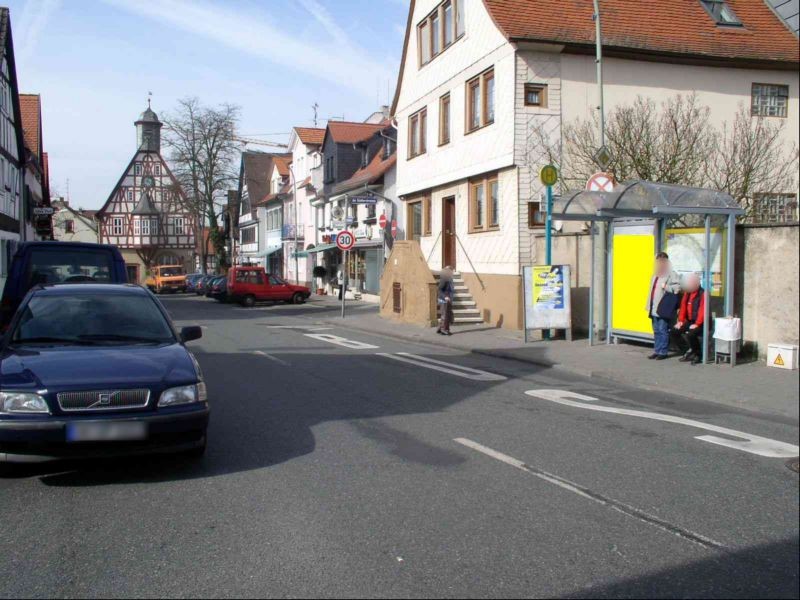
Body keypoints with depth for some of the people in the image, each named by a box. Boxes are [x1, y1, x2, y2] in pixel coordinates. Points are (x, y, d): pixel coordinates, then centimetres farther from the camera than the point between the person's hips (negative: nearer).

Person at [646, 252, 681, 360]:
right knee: (656, 331, 10)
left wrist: (666, 287, -17)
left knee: (663, 330, -6)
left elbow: (677, 287, -15)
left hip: (664, 309, -8)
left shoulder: (672, 274, -4)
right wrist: (649, 305, 20)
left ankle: (663, 352, -1)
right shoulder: (655, 275, 20)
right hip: (654, 309, 8)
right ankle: (657, 351, 16)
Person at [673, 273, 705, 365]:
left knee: (690, 334, -32)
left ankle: (698, 355, -9)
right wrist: (680, 321, 3)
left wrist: (697, 324, -23)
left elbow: (702, 310, -19)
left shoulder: (702, 293, -13)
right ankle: (688, 352, 3)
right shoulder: (687, 293, 9)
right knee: (675, 331, -9)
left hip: (700, 323, -8)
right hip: (689, 321, 8)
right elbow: (683, 306, 10)